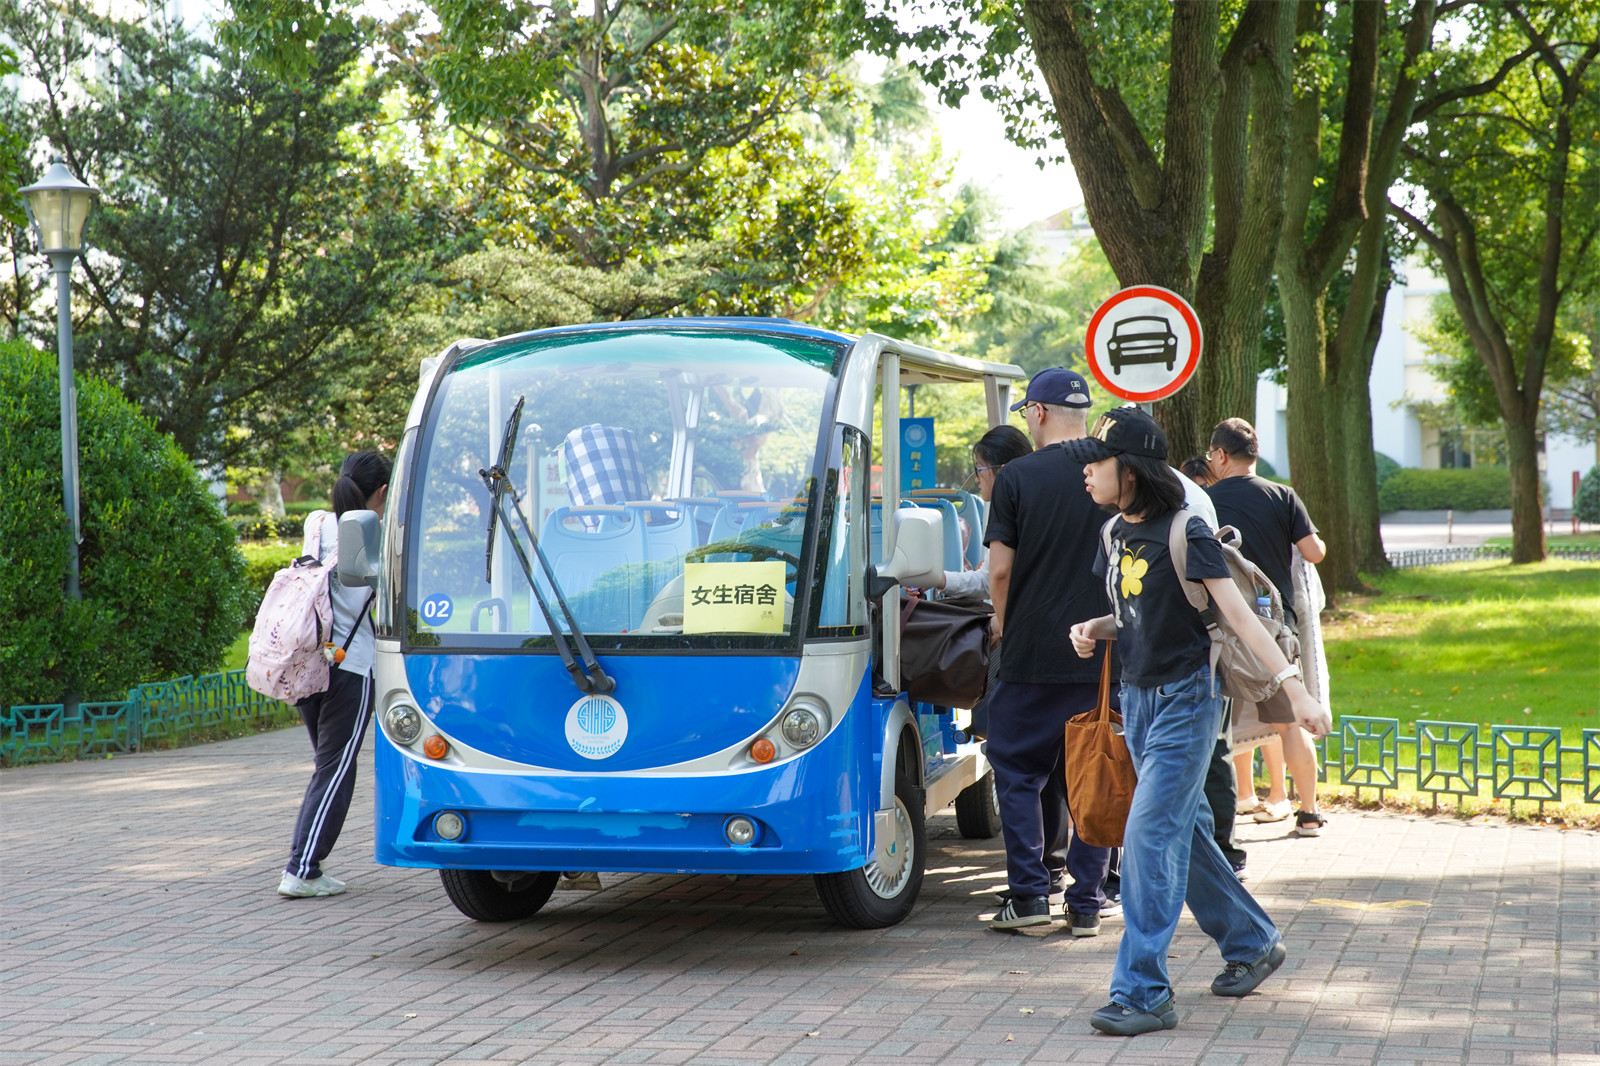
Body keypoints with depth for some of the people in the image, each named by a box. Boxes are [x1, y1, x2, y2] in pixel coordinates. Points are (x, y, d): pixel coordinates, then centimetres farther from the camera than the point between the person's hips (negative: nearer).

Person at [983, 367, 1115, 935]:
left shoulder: (1016, 477, -6)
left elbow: (1000, 568, -7)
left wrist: (1002, 624, 11)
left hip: (1031, 653, -3)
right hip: (1100, 654, 3)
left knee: (1018, 771, 10)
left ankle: (1030, 893, 4)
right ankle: (1086, 903, 8)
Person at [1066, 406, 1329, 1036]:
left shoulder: (1183, 534, -15)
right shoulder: (1114, 533, 7)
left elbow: (1238, 613, -19)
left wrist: (1293, 685, -26)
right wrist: (1093, 629, -3)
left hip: (1184, 700, -8)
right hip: (1137, 699, 8)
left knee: (1149, 836, -13)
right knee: (1185, 832, 16)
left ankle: (1143, 993, -11)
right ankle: (1252, 943, 34)